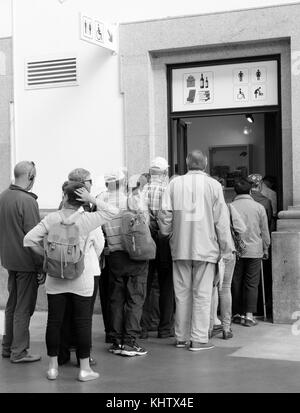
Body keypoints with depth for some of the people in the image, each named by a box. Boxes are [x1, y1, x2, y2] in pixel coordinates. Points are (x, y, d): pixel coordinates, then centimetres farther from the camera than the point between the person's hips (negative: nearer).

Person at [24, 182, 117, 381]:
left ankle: (53, 366, 17)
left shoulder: (51, 219, -3)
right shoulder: (86, 219, -10)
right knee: (82, 322, 5)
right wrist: (92, 199, -6)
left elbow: (29, 239, -5)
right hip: (81, 280, -2)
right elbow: (112, 212, -3)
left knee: (54, 321, 9)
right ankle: (85, 368, 11)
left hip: (55, 280, 2)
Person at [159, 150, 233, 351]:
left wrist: (167, 233, 18)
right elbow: (221, 220, -4)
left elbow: (165, 214, 1)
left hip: (180, 247, 3)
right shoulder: (213, 185, -4)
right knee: (202, 294, 2)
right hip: (206, 247, -3)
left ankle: (181, 337, 19)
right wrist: (226, 249, 2)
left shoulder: (175, 183, 2)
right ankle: (199, 339, 3)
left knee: (182, 293, 11)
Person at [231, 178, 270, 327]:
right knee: (251, 284, 3)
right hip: (254, 250, 0)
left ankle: (237, 314, 15)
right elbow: (264, 231, 5)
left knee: (236, 283, 9)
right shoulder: (259, 207, -1)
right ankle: (249, 315, -2)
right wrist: (265, 249, 17)